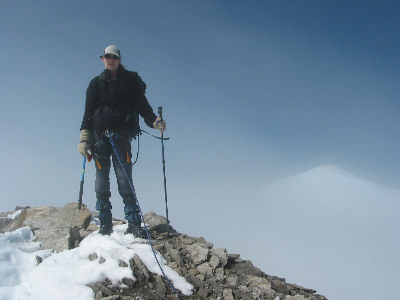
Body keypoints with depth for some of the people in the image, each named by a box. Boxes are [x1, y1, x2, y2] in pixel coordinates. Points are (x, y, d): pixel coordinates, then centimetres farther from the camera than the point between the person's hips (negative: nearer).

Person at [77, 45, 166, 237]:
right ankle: (105, 224, 4)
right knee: (101, 181, -1)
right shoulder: (96, 83, 19)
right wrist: (84, 137, 2)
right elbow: (88, 112, 13)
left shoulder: (130, 80, 15)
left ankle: (133, 224, -11)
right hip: (99, 136, 2)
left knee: (125, 180, -11)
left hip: (121, 135, -2)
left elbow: (142, 104, 7)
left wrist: (154, 120, -10)